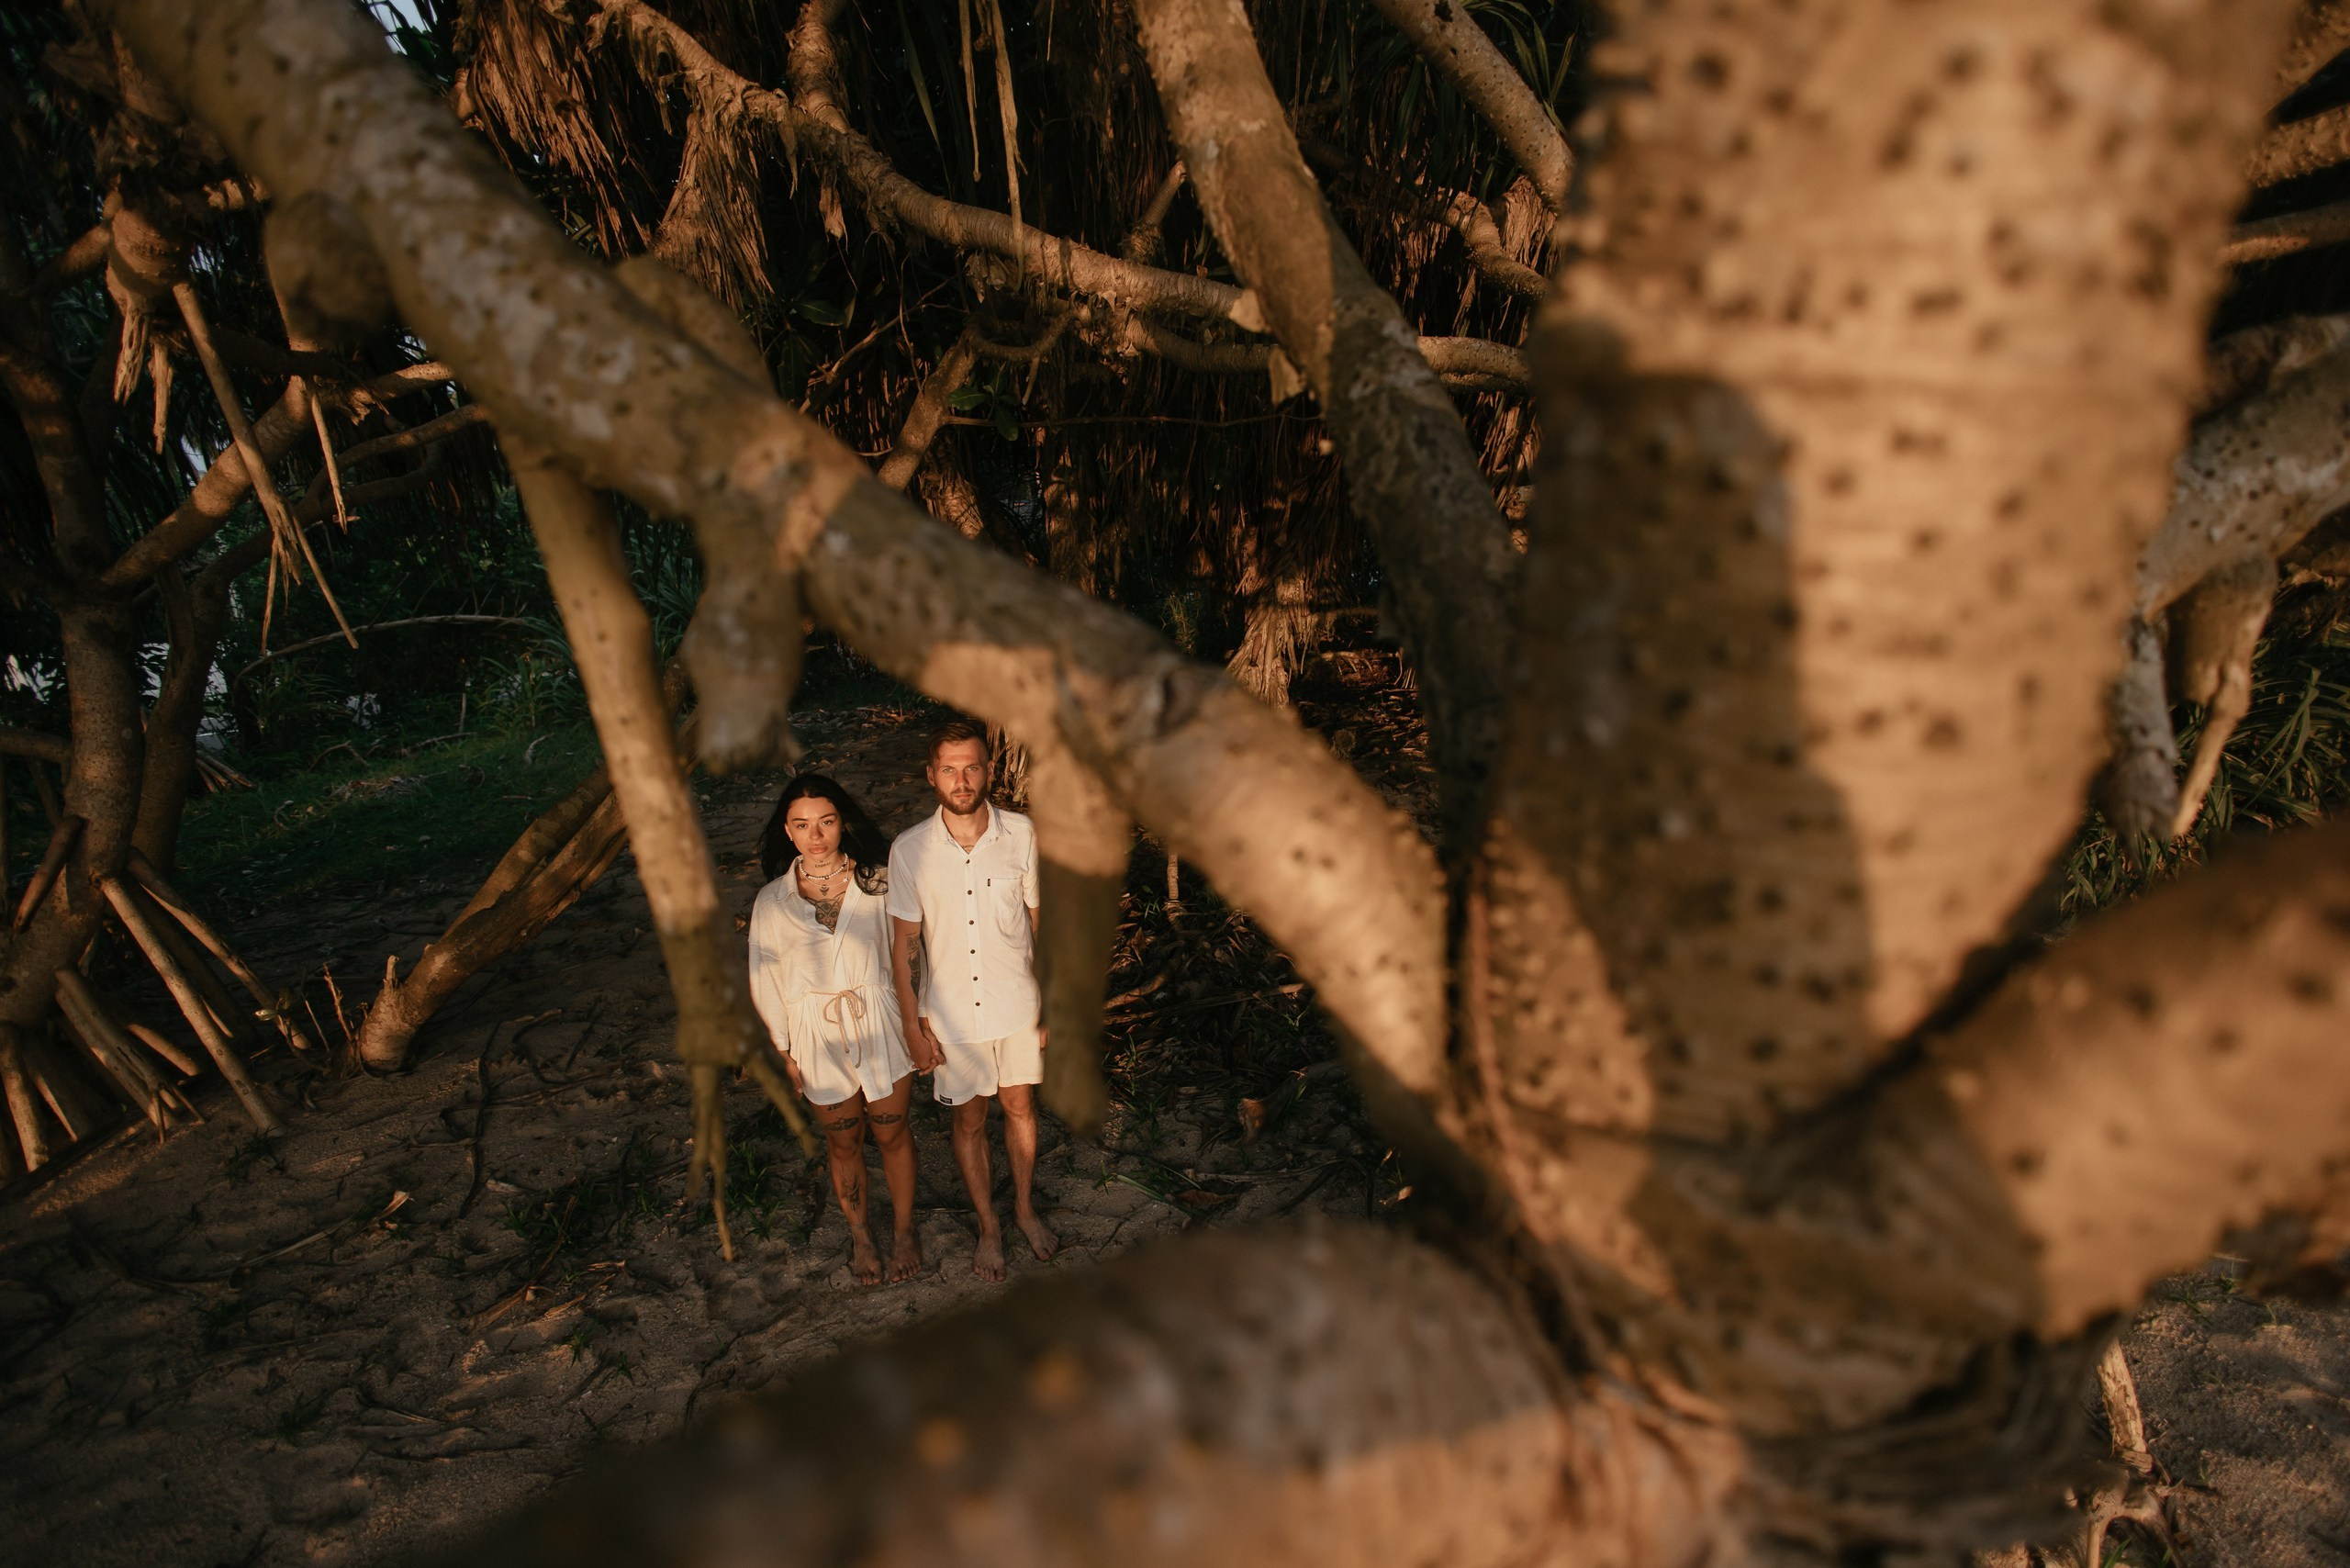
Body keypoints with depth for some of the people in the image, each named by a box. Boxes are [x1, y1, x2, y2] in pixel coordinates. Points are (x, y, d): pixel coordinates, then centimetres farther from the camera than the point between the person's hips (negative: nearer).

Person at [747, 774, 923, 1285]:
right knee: (843, 1144, 17)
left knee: (892, 1133, 14)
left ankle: (904, 1230, 36)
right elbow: (766, 982, 1)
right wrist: (785, 1053, 3)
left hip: (880, 1025, -1)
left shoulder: (877, 880, -10)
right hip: (818, 1036, 1)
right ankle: (860, 1237, 39)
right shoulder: (773, 901, -8)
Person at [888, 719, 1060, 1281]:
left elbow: (1043, 922, -3)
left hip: (1018, 1004, 1)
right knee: (970, 1120, 15)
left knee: (1019, 1107, 19)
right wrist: (913, 1025, -5)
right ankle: (989, 1226, 37)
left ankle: (1025, 1207, 43)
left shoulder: (1021, 834, -13)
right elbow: (902, 943, -6)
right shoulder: (909, 849, -14)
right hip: (951, 1013, -1)